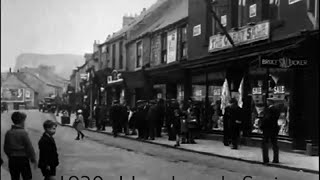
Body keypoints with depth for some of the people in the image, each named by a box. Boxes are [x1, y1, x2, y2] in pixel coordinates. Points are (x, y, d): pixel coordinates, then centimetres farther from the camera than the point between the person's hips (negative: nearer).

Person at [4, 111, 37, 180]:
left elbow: (5, 148, 8)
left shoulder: (8, 133, 0)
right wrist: (33, 160, -4)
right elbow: (29, 147, -14)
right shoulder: (23, 133, -16)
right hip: (23, 159, -5)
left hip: (12, 160, 5)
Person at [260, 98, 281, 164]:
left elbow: (266, 119, -19)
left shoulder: (268, 109, -16)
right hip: (274, 129, 8)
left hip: (267, 129, -7)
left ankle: (266, 159, -4)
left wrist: (261, 126, -8)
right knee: (274, 144, 11)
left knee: (264, 143, 0)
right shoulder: (277, 110, 9)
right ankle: (276, 159, 13)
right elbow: (276, 119, 10)